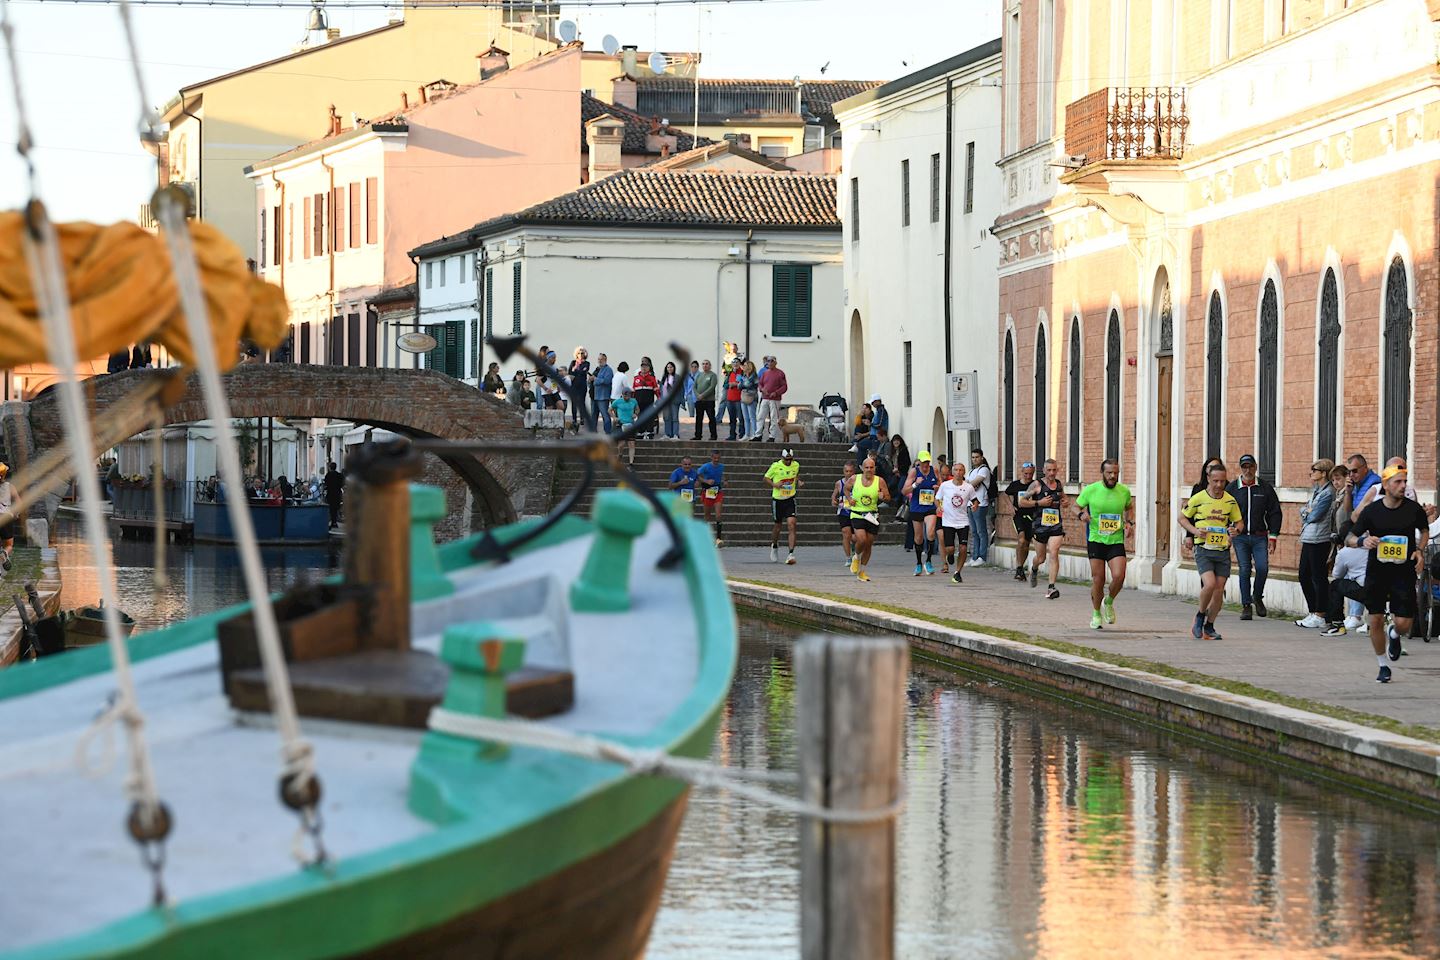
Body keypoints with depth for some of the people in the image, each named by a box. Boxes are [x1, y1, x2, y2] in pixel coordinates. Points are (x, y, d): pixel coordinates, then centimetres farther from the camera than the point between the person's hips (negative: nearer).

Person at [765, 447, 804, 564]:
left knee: (791, 524, -15)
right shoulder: (775, 466, -10)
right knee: (777, 526, 11)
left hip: (790, 499, 1)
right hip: (777, 500, -1)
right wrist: (774, 485, -18)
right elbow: (766, 478, 1)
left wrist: (799, 482, 0)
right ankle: (774, 546, 42)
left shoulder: (796, 465, -1)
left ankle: (791, 554, -16)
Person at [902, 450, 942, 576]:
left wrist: (938, 488, -5)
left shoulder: (934, 470, 1)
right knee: (919, 537, 10)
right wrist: (915, 484, -24)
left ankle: (928, 561, -9)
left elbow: (940, 485, 19)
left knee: (930, 533, -21)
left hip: (930, 508, 0)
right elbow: (904, 492, -8)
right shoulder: (914, 471, -5)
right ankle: (919, 564, 27)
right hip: (916, 508, 0)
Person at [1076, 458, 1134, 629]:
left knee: (1118, 576, -16)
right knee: (1098, 579, 0)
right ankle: (1096, 614, 21)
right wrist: (1082, 514, -15)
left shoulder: (1124, 491, 2)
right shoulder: (1091, 490, -5)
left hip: (1116, 540, 1)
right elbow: (1076, 506, 8)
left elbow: (1129, 507, 22)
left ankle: (1109, 602, 15)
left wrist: (1129, 522, 3)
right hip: (1095, 540, -1)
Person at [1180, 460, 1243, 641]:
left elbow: (1239, 522, 15)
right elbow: (1182, 518, 7)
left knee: (1219, 590, 2)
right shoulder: (1198, 499, -4)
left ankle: (1209, 627, 19)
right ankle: (1200, 616, 5)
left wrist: (1237, 529, -9)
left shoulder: (1230, 501, 3)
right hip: (1204, 549, -3)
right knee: (1209, 584, -21)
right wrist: (1194, 531, -10)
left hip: (1223, 551, 3)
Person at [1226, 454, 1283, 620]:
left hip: (1259, 537, 0)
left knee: (1262, 567, -12)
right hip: (1240, 537, 0)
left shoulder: (1265, 488, 5)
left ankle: (1257, 597, 12)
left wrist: (1273, 536, 1)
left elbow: (1275, 513, 7)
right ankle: (1246, 606, 6)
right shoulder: (1232, 488, 4)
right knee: (1244, 570, -2)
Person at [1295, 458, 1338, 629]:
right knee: (1304, 576, 12)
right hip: (1308, 539, 10)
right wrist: (1308, 511, -2)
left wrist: (1306, 513, 3)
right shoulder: (1316, 490, 18)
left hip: (1319, 540, -10)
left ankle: (1320, 616, 1)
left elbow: (1315, 515, -15)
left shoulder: (1328, 492, -11)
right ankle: (1313, 613, 20)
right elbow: (1304, 511, 19)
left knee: (1319, 578, -4)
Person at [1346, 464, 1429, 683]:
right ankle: (1383, 667, 18)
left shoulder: (1413, 509, -4)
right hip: (1376, 572, 0)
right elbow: (1349, 538, 2)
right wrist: (1362, 541, -20)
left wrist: (1420, 550, 0)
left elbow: (1424, 530, 17)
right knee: (1376, 620, -1)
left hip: (1404, 573, 0)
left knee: (1404, 623, -6)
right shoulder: (1372, 511, -5)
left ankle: (1394, 635, 33)